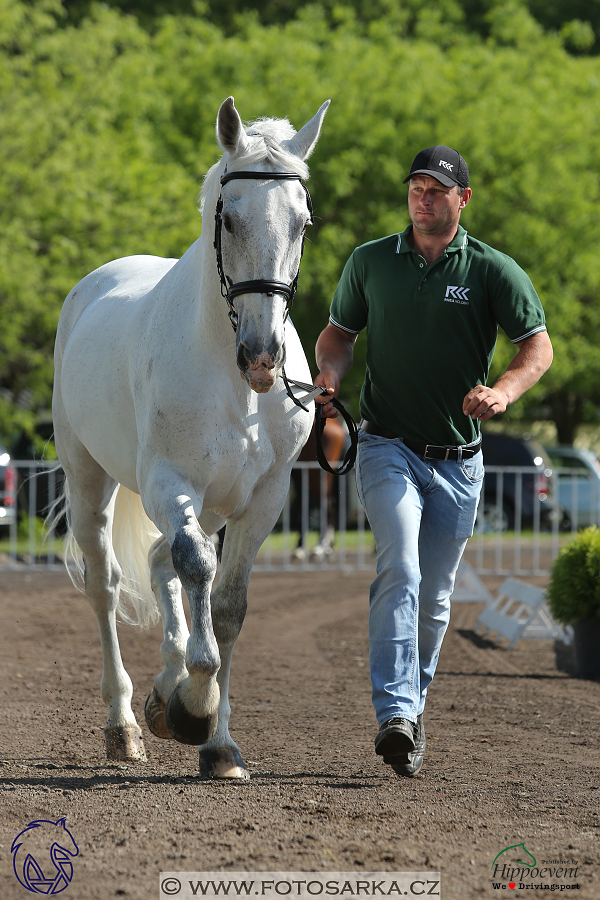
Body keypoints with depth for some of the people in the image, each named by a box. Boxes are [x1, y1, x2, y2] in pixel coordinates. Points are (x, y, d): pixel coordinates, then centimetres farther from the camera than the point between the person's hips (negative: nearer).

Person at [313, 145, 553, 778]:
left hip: (457, 462, 1)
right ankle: (395, 715, -30)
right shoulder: (369, 262, 4)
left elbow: (539, 346, -6)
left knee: (434, 597, 9)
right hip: (388, 448, -1)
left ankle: (413, 700, 30)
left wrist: (504, 391, -26)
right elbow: (339, 329, 16)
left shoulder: (494, 271, -2)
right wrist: (331, 369, -7)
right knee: (400, 572, -22)